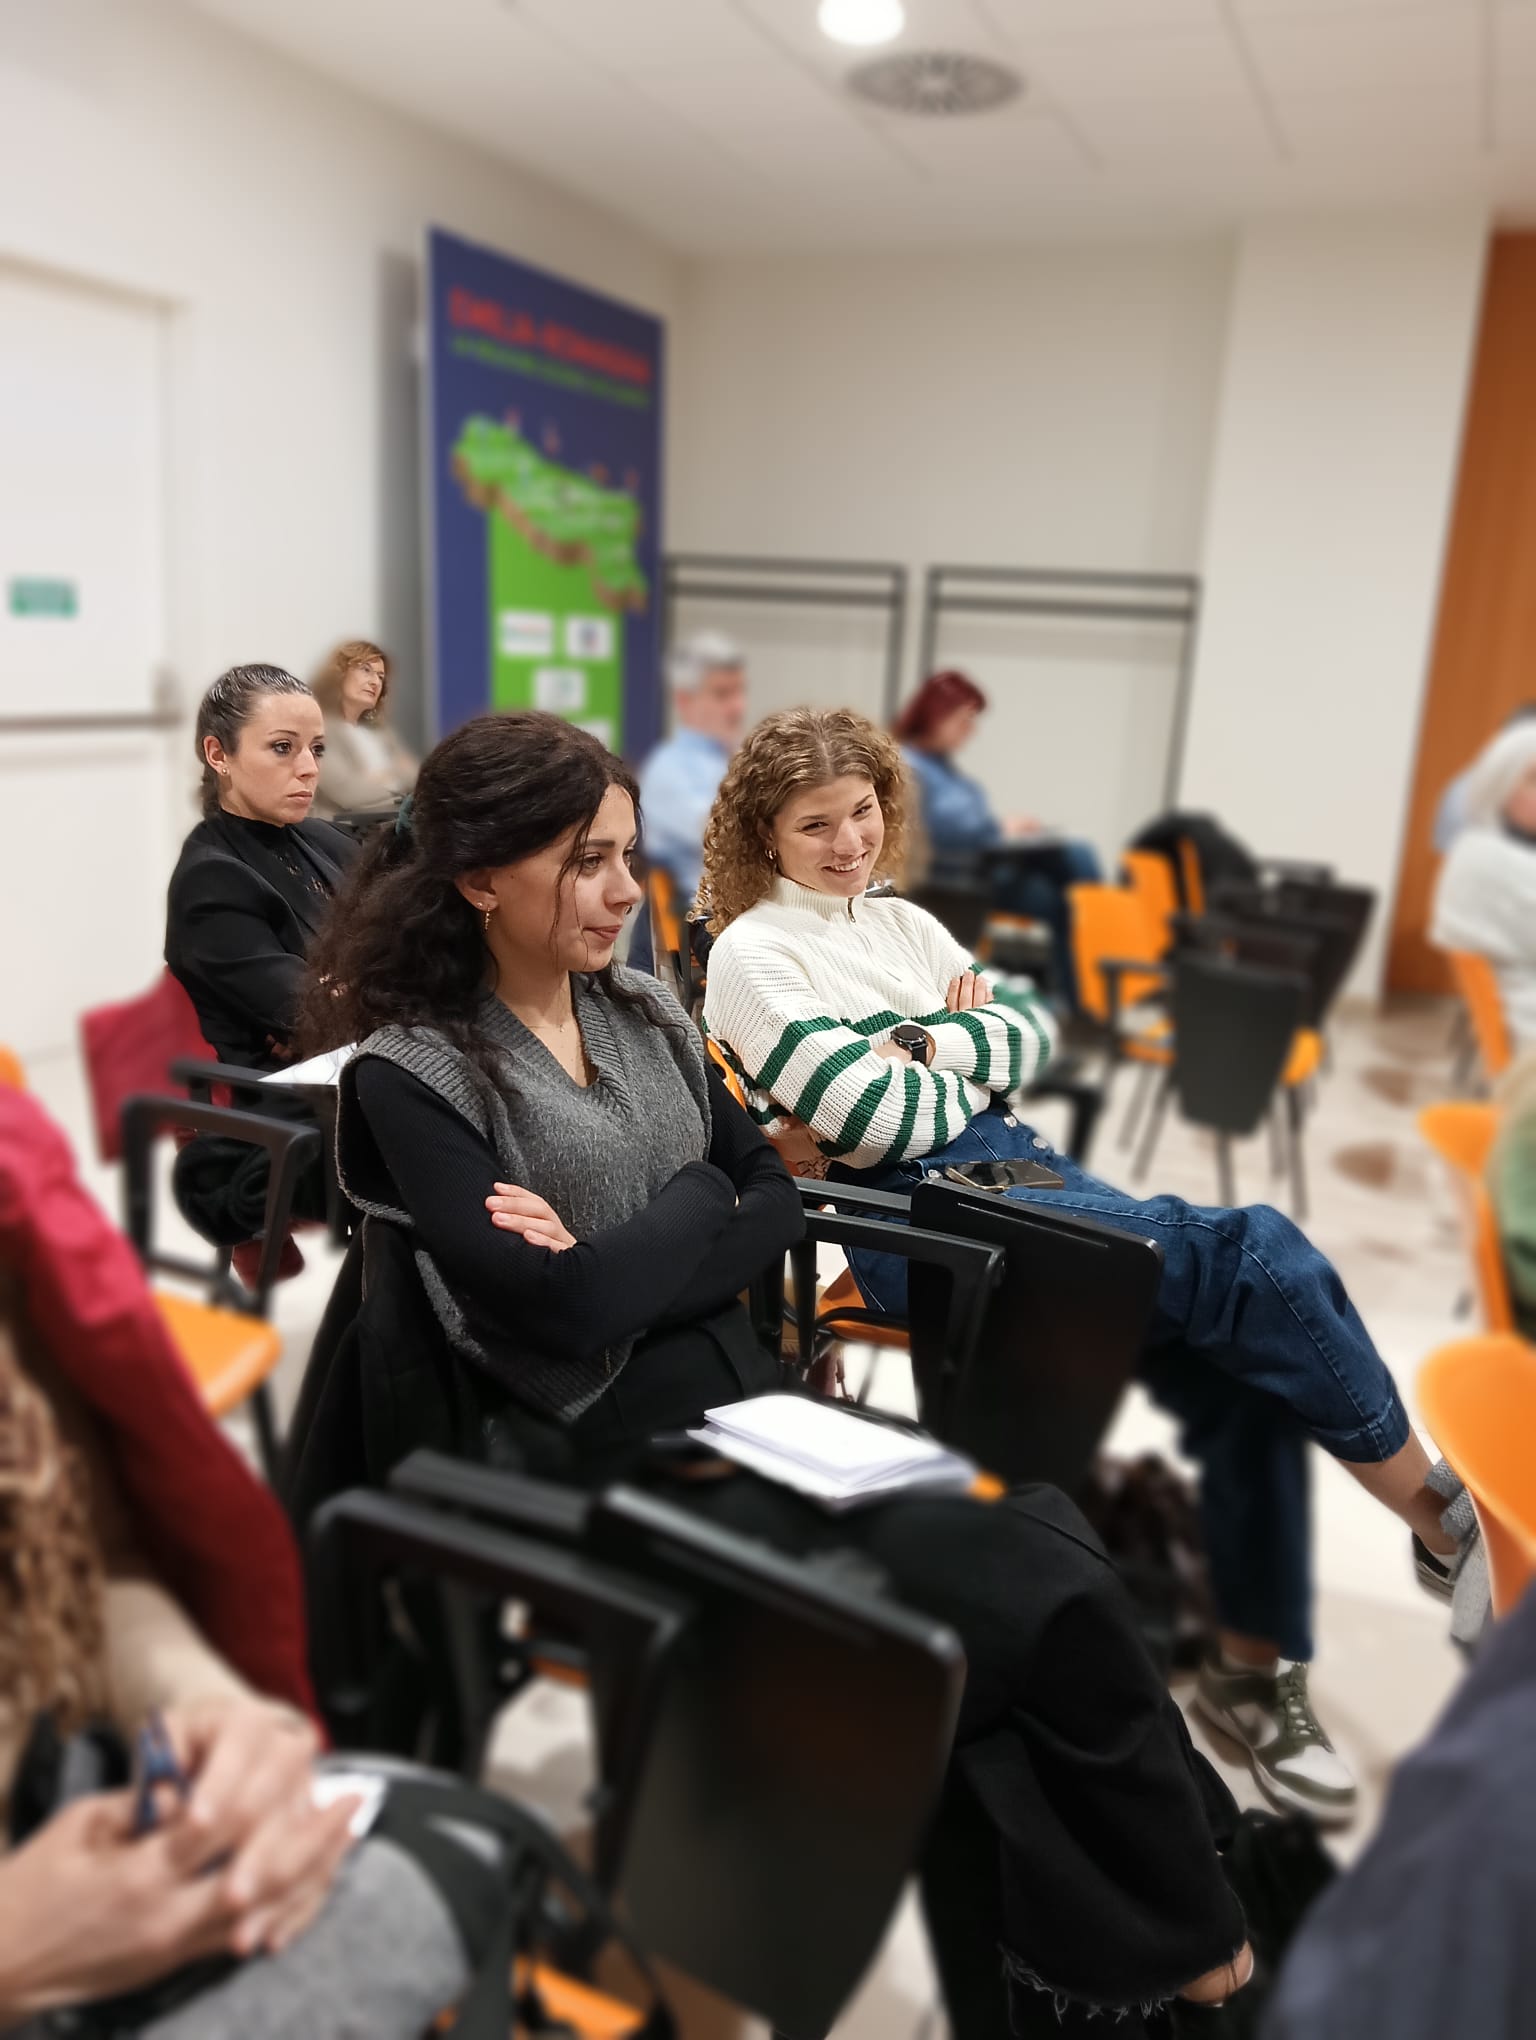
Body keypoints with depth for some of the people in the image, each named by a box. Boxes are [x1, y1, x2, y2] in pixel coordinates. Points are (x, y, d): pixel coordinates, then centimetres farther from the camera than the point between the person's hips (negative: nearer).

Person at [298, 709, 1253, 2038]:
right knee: (1038, 1603, -16)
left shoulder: (648, 1017, 12)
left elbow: (781, 1206, 6)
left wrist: (624, 1267, -9)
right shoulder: (410, 1075, -7)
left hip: (753, 1393, 6)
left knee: (1054, 1545, -16)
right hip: (618, 1452, -6)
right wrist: (698, 1204, -3)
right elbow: (559, 1307, -18)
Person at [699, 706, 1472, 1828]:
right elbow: (876, 1120, -13)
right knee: (1258, 1257, -20)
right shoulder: (754, 954, -2)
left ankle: (1257, 1661, 3)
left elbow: (1033, 1033, 13)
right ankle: (1440, 1511, -1)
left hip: (1018, 1159, 7)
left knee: (1246, 1365, -13)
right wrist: (981, 1063, 3)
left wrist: (937, 1046, -5)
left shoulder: (905, 922, 20)